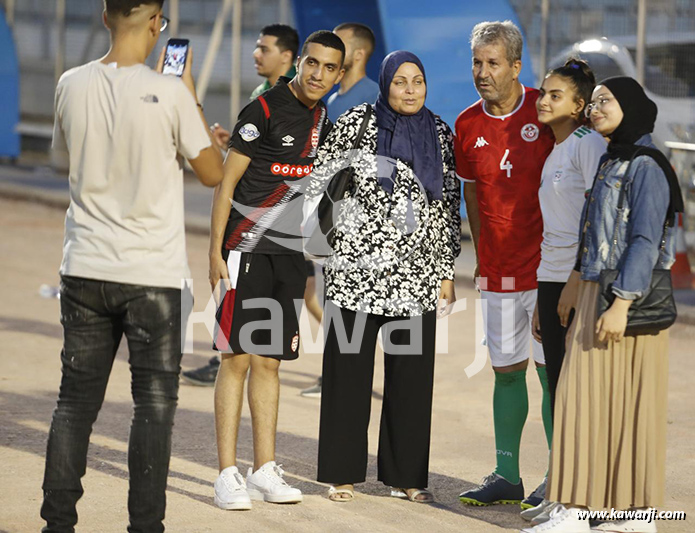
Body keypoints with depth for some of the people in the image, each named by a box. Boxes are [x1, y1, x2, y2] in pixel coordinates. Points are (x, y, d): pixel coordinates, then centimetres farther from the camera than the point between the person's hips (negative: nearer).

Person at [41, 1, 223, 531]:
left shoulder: (72, 85, -1)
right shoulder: (169, 93, -13)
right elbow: (212, 171, -2)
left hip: (86, 268, 4)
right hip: (153, 273, -4)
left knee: (76, 401, 10)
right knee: (154, 403, 5)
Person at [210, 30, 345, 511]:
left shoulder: (325, 121, 11)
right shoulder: (265, 110, -9)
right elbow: (226, 182, -8)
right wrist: (215, 251, -12)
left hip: (290, 253, 6)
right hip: (247, 249, -6)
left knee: (269, 362, 10)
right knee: (238, 358, -5)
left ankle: (264, 471, 14)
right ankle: (228, 474, -3)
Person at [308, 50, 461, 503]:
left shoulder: (440, 134, 8)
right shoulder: (357, 123, 0)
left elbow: (450, 206, 11)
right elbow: (321, 181, 4)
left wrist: (447, 270, 9)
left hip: (417, 274, 3)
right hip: (357, 267, -2)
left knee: (413, 373, 3)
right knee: (349, 369, 2)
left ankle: (406, 475, 13)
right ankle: (344, 474, 10)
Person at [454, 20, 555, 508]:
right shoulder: (467, 126, 4)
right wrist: (483, 253, 13)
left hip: (547, 264, -4)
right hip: (498, 269, 4)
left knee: (550, 370, -3)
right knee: (506, 371, 9)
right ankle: (507, 477, 17)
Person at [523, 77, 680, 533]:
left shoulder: (645, 166, -12)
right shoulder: (611, 162, 16)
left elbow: (645, 242, -18)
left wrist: (620, 306, -23)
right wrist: (576, 285, 18)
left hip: (627, 297, -9)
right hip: (598, 291, 9)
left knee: (592, 398, -8)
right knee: (621, 404, 8)